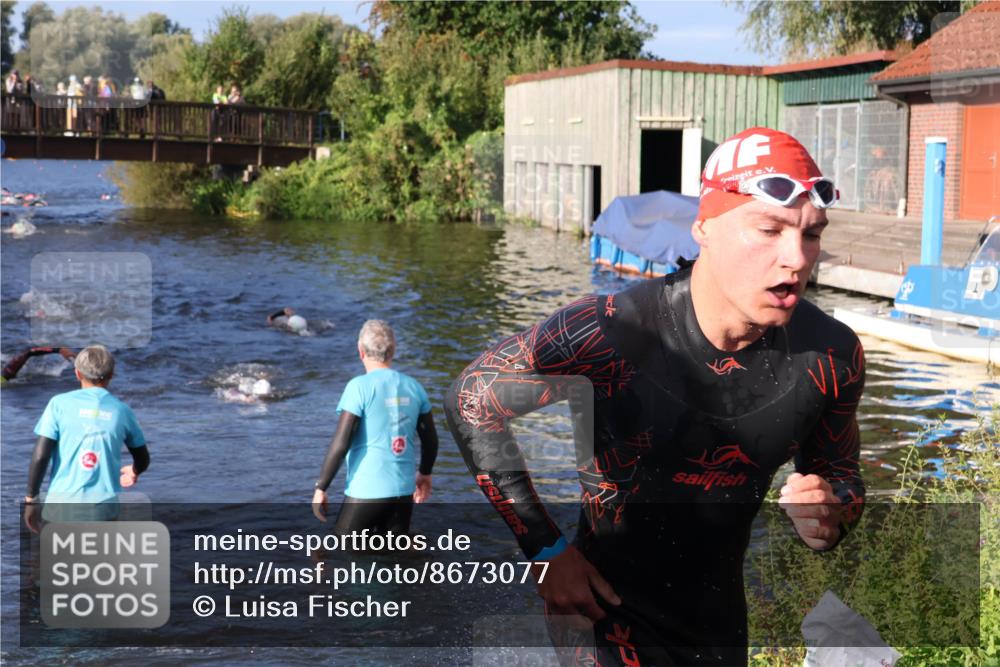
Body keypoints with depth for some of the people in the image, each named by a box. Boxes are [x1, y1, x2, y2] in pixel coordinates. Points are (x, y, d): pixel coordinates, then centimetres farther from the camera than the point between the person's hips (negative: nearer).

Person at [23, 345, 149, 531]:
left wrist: (31, 499, 3)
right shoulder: (121, 410, 6)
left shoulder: (60, 403, 0)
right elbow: (143, 460, 19)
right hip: (104, 506, 1)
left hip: (63, 502, -1)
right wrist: (134, 472, 42)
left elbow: (40, 456, -7)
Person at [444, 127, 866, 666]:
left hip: (719, 620, 5)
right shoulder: (613, 331, -26)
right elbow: (472, 402, -13)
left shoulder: (832, 355, -13)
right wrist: (545, 550, -13)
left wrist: (827, 519, -19)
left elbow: (840, 473, 6)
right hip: (602, 605, -4)